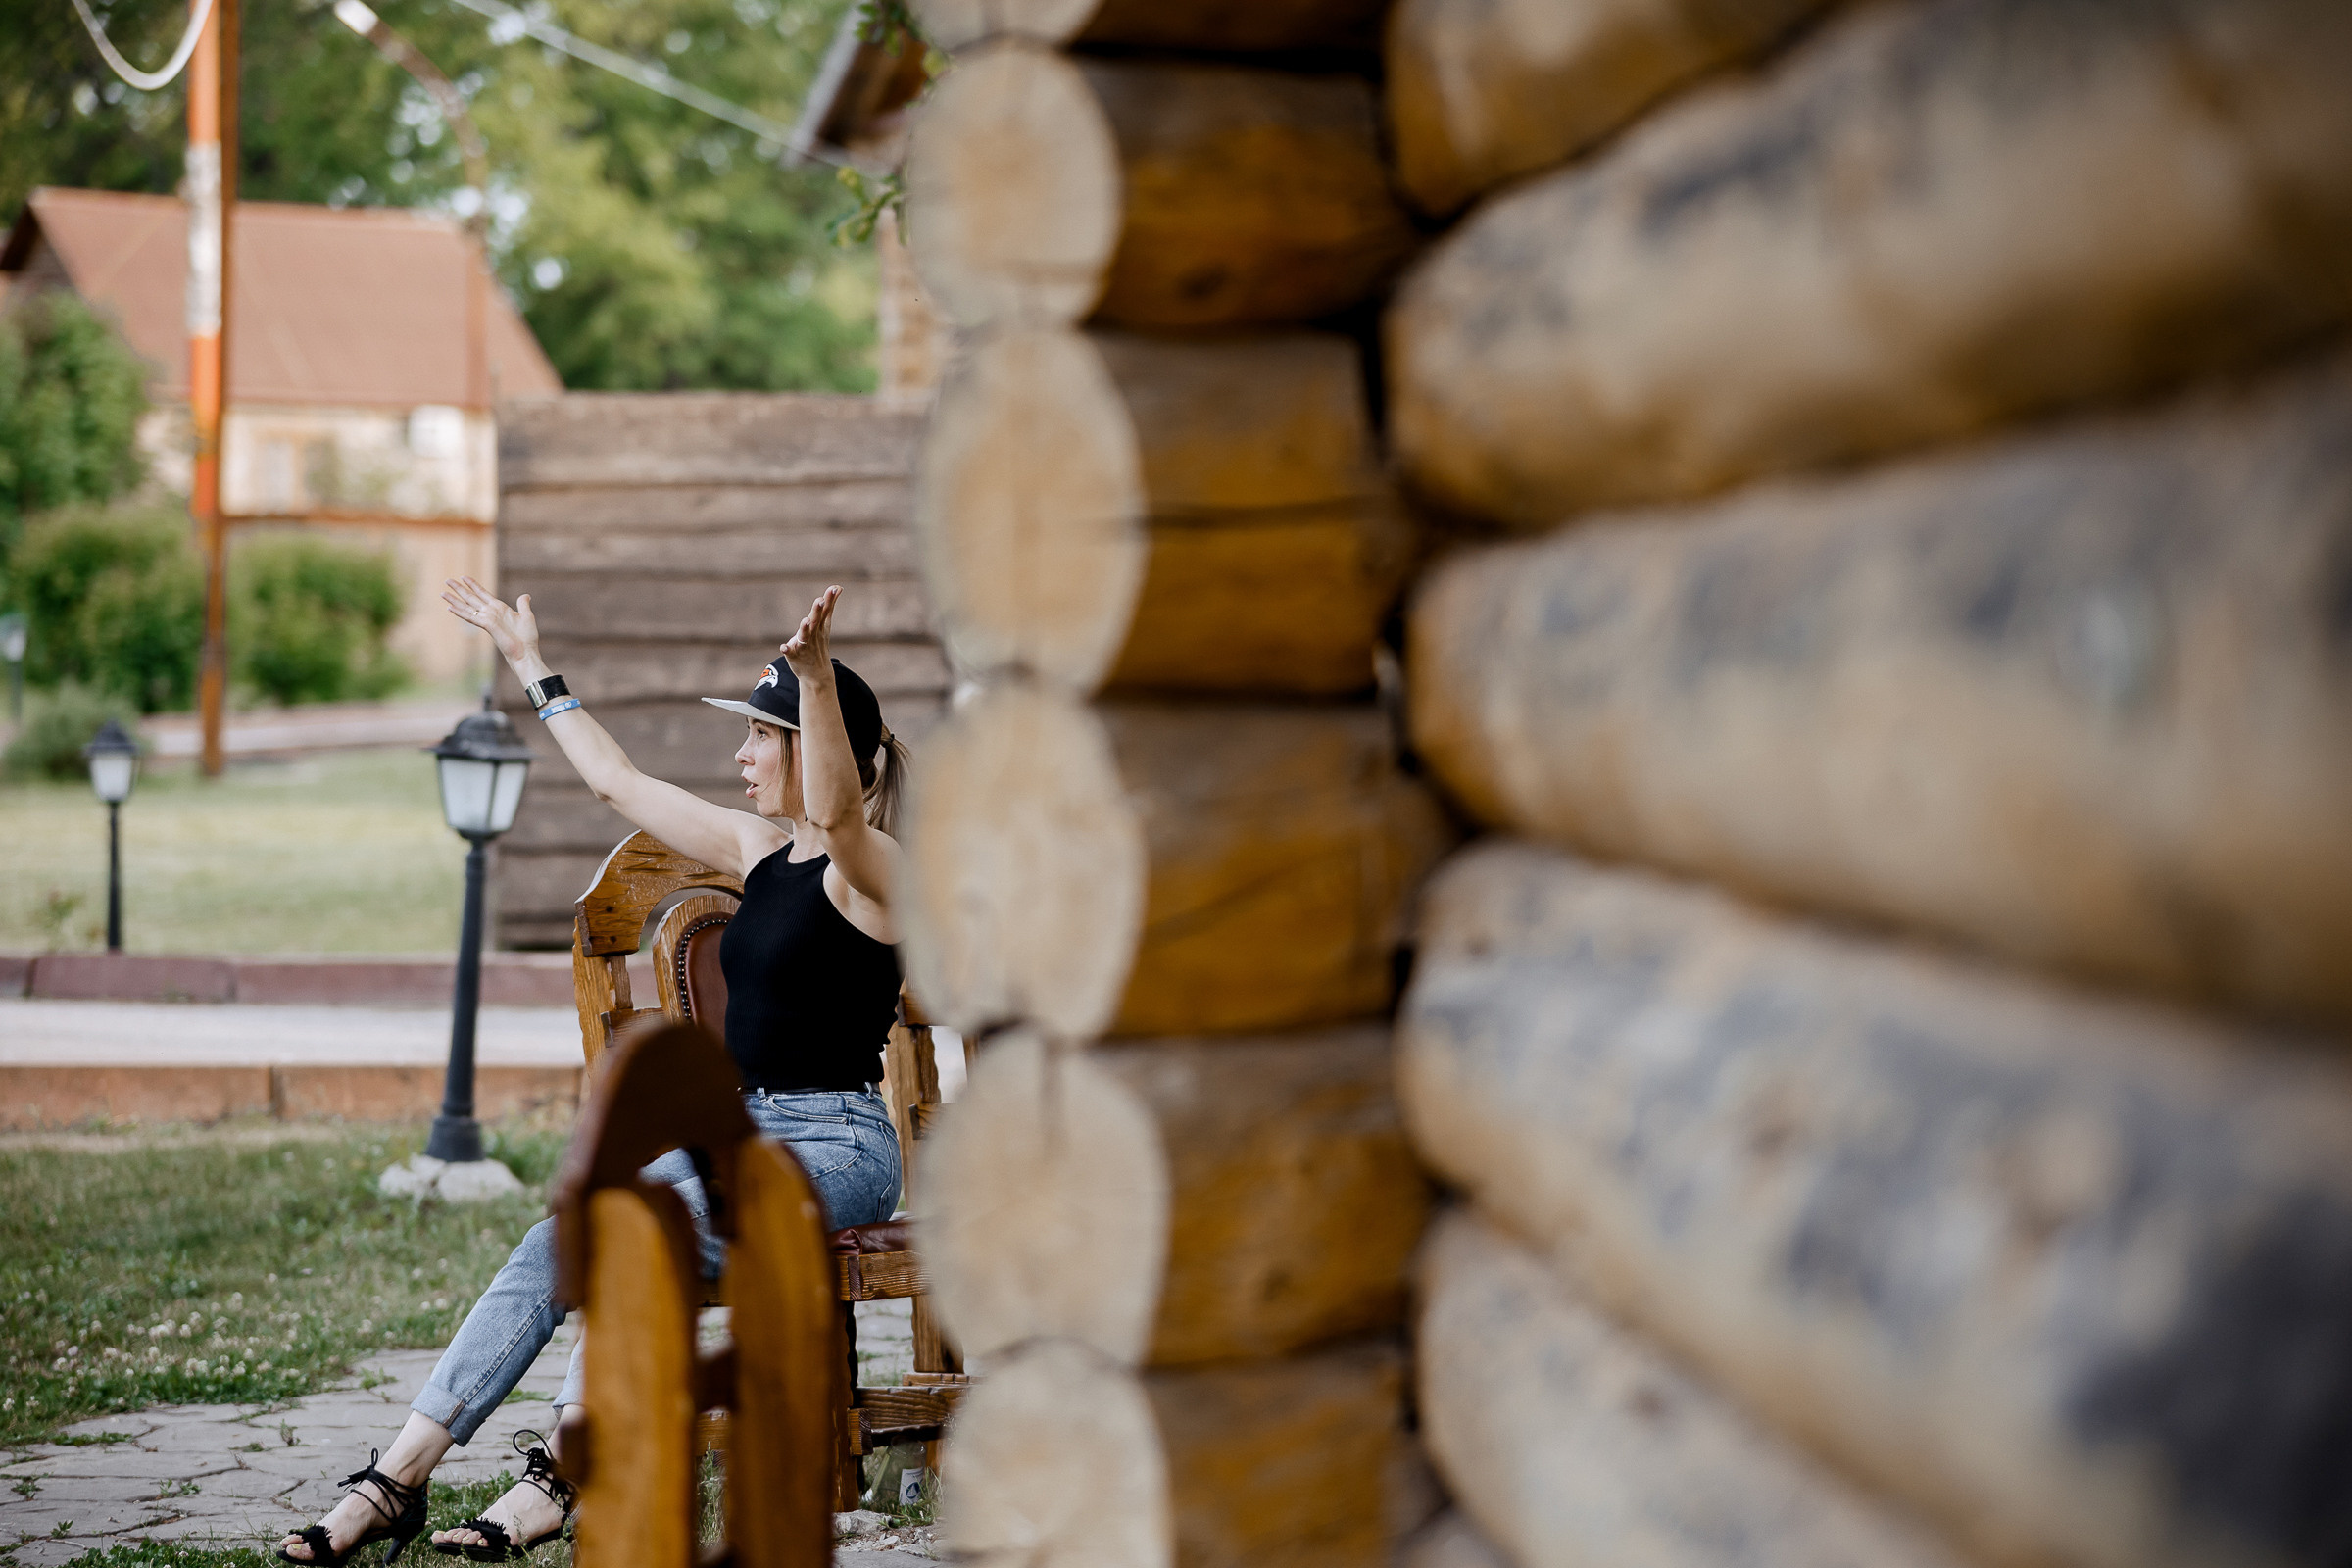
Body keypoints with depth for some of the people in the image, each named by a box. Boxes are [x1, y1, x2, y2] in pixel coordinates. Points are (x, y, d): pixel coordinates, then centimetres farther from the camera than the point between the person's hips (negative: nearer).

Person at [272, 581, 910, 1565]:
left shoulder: (867, 866, -10)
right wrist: (532, 667, 27)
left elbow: (836, 811, -35)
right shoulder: (755, 848, 14)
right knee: (553, 1244, -13)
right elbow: (619, 782, 23)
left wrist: (817, 676, -51)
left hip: (838, 1149, -7)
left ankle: (561, 1477, -27)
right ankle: (396, 1476, -19)